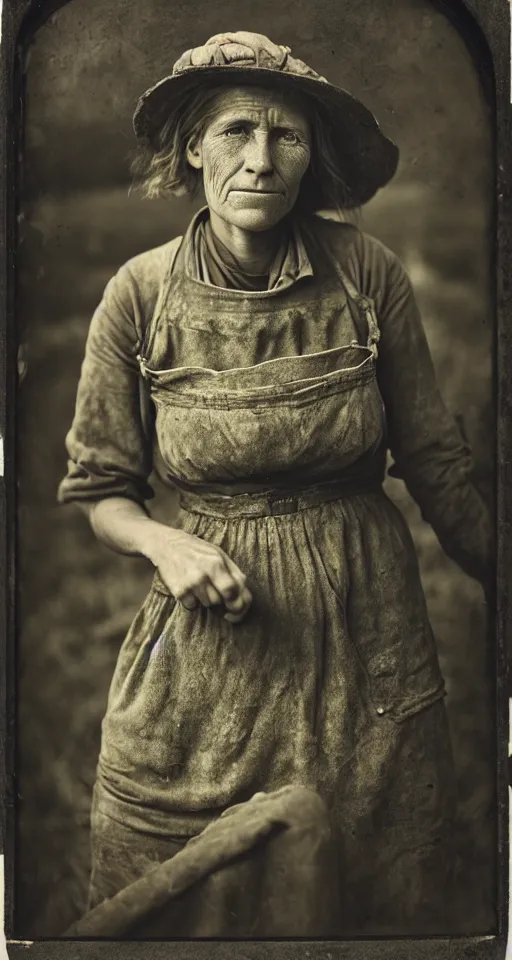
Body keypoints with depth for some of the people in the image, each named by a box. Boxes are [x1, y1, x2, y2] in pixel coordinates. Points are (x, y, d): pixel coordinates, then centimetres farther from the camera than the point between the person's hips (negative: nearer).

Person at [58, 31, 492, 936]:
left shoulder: (368, 273, -8)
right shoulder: (141, 294, -7)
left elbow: (435, 466, 1)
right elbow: (99, 489, 2)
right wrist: (168, 545, -17)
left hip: (366, 626, 0)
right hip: (210, 631, 0)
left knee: (385, 903, 14)